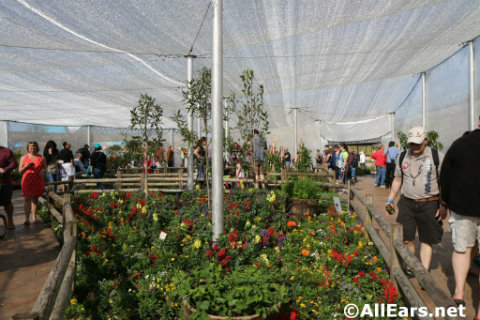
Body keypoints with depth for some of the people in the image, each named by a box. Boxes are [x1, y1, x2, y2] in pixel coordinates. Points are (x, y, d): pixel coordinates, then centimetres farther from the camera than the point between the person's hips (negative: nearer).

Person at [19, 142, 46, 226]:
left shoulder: (42, 158, 7)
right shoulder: (23, 158, 8)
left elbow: (45, 168, 10)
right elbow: (20, 171, 6)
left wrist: (43, 171, -13)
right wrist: (26, 167, -15)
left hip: (38, 181, 1)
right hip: (27, 181, -1)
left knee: (35, 199, 8)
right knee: (27, 199, -6)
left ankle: (34, 216, 19)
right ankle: (27, 219, -6)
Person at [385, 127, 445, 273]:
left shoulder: (437, 157, -3)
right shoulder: (402, 157, 7)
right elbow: (397, 180, 15)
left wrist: (444, 206, -7)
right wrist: (390, 199, 12)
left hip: (429, 204, -2)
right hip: (406, 203, 3)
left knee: (426, 240, 6)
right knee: (406, 239, 3)